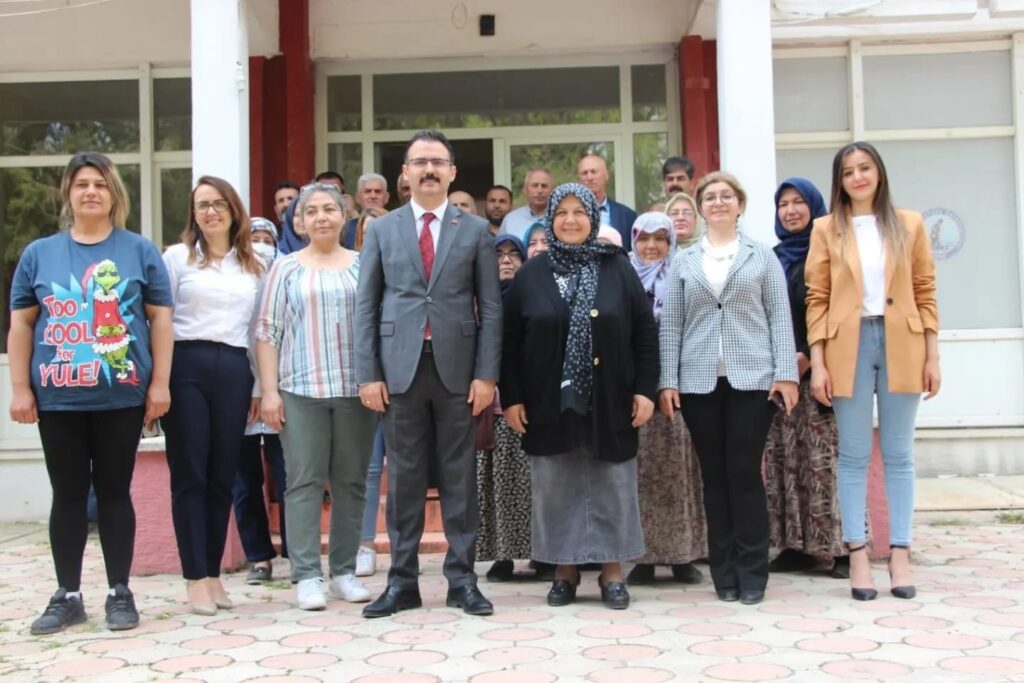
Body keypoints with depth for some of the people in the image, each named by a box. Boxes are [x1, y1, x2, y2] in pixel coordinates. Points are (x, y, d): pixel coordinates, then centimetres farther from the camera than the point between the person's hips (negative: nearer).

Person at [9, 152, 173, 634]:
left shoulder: (139, 251, 4)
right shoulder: (39, 254, 8)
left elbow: (160, 319, 3)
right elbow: (21, 325, 9)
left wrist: (159, 383, -3)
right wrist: (20, 389, 2)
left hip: (121, 397, -1)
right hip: (58, 399, 2)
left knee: (115, 492, 6)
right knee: (68, 495, 8)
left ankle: (119, 593, 16)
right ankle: (67, 596, 18)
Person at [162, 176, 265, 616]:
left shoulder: (254, 265, 14)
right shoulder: (177, 256, 6)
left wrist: (260, 385, 10)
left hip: (234, 369, 3)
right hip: (186, 366, -2)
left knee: (223, 474, 6)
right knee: (189, 473, 0)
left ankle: (213, 572, 16)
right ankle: (196, 577, 6)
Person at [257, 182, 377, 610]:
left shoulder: (363, 266, 9)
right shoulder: (286, 268, 8)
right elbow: (268, 331, 4)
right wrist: (269, 390, -3)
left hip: (355, 388, 1)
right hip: (301, 388, -1)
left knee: (351, 481, 5)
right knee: (304, 482, -1)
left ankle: (344, 571, 15)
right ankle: (306, 575, 5)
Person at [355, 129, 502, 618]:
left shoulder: (475, 230, 7)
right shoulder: (382, 230, 8)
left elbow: (490, 306, 3)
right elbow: (366, 306, 5)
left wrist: (486, 374, -5)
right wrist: (367, 373, -3)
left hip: (456, 368, 0)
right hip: (400, 368, 1)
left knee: (459, 477, 5)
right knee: (404, 478, 5)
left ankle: (462, 579, 13)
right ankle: (403, 581, 14)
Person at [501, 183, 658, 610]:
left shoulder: (618, 269, 2)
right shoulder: (531, 275, 3)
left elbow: (645, 333, 1)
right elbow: (510, 341, 3)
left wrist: (645, 389, -5)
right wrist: (511, 397, -3)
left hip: (608, 402, 0)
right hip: (549, 403, 1)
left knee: (611, 486, 6)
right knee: (556, 487, 6)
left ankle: (613, 572, 17)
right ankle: (565, 570, 18)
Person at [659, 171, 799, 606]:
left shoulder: (762, 257, 9)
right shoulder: (684, 262, 12)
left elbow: (779, 317, 3)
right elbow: (670, 324, 8)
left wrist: (785, 373, -7)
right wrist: (667, 381, 0)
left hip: (751, 379, -2)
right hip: (699, 382, 2)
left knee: (745, 473, -4)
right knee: (714, 476, 4)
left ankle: (752, 573, 5)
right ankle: (724, 573, 12)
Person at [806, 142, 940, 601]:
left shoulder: (909, 224, 8)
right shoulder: (827, 229, 5)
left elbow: (925, 293, 7)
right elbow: (817, 299, 1)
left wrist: (932, 356, 2)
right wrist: (817, 363, -6)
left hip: (901, 346, 1)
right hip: (849, 347, -1)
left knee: (899, 455, 5)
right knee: (853, 456, 2)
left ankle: (900, 554, 11)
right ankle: (858, 556, 8)